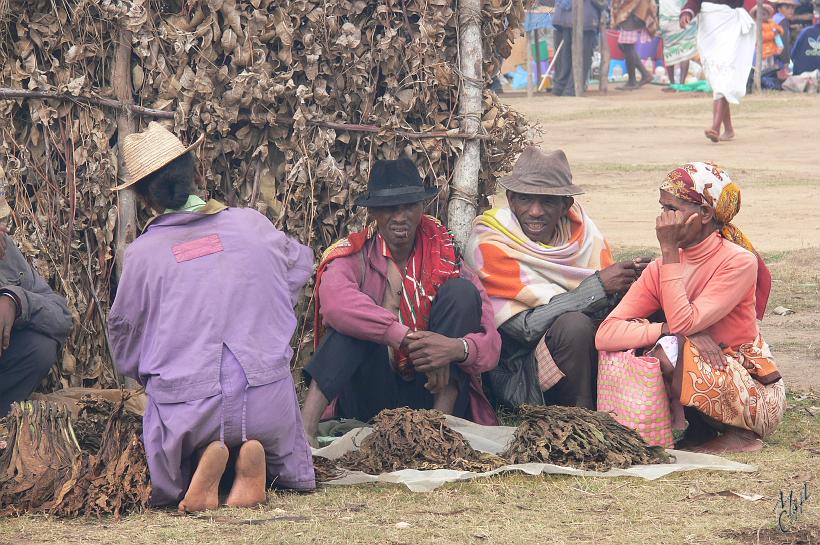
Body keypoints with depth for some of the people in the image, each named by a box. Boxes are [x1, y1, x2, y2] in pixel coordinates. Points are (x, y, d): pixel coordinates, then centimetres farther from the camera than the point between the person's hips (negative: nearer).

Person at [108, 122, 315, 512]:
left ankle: (202, 464, -10)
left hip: (186, 412, -1)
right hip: (267, 401, 1)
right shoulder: (252, 224, 5)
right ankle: (252, 459, -7)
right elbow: (300, 264, 27)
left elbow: (125, 350, 9)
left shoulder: (142, 253, -1)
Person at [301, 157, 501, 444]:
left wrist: (457, 348, -32)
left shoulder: (448, 259, 5)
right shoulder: (354, 256, 0)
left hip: (433, 396, 1)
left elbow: (491, 345, -7)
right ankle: (305, 426, -41)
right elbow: (336, 301, -28)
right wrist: (408, 338, -37)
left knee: (461, 291, -13)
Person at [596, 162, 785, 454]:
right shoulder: (662, 268, -2)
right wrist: (672, 329, -29)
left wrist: (669, 250, -24)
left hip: (755, 394, -5)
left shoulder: (740, 262, -17)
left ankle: (742, 436, -6)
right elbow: (605, 335, -15)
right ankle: (699, 429, 0)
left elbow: (683, 322, -29)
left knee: (670, 349, -28)